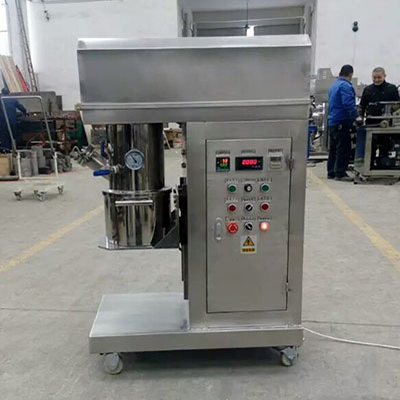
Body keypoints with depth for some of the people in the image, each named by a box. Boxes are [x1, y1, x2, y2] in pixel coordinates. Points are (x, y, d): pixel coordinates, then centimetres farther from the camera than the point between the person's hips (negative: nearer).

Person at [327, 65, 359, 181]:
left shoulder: (334, 85, 16)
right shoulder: (346, 86, -13)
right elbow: (349, 104, -24)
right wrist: (356, 117, -20)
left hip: (332, 121, 10)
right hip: (342, 122, -9)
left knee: (333, 148, 13)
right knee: (343, 148, -5)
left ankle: (331, 172, 17)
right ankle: (340, 173, -3)